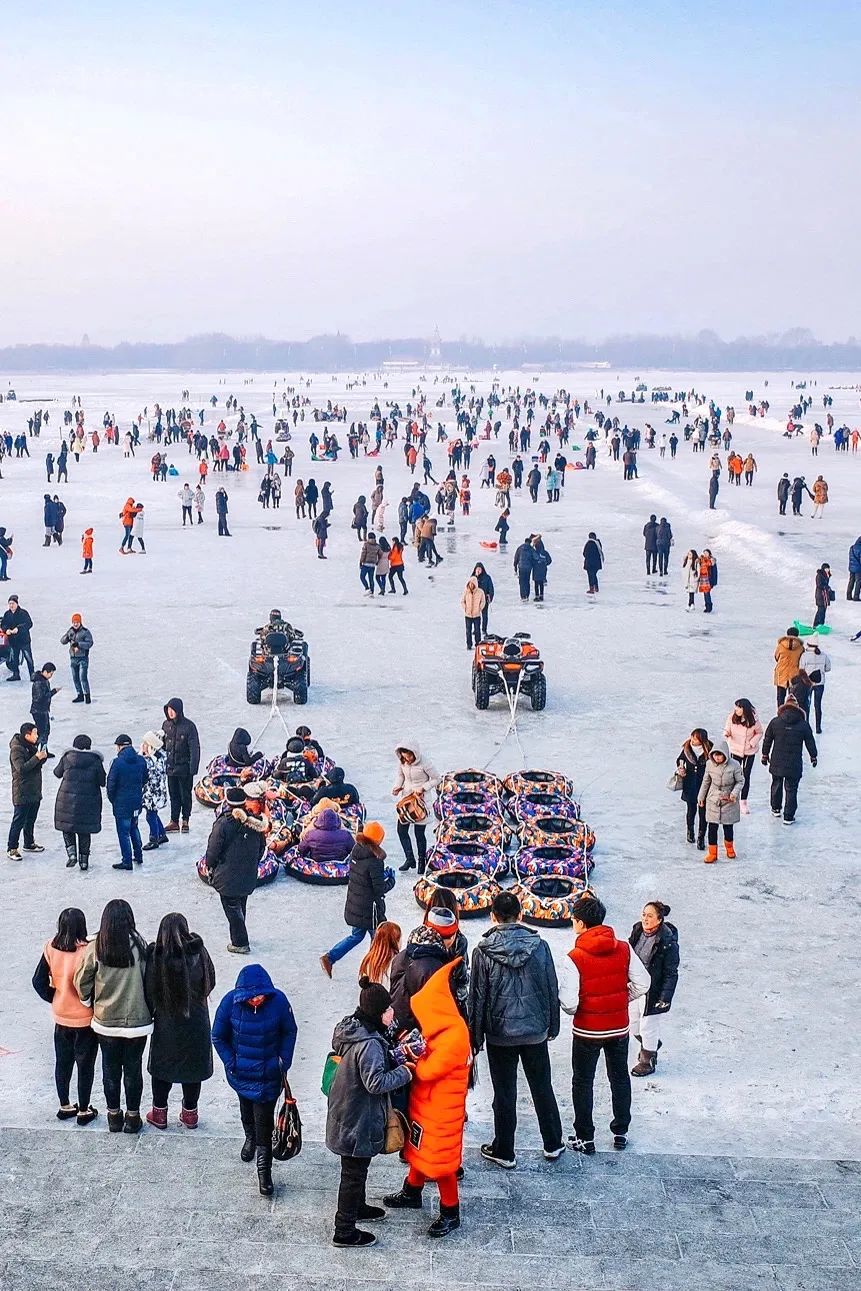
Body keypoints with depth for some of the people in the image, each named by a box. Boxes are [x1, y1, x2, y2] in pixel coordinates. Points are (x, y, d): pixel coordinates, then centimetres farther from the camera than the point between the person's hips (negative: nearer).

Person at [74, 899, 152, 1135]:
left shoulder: (95, 949, -13)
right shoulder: (139, 946, -16)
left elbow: (82, 982, -6)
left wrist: (90, 1003, 12)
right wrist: (149, 1009, 6)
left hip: (105, 1022, 1)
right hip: (136, 1022, -1)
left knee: (110, 1070, 18)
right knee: (133, 1070, 15)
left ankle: (114, 1116, 31)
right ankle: (132, 1118, 25)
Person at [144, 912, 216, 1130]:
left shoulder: (155, 957, -18)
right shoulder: (198, 953, -15)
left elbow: (148, 991, -11)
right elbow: (210, 983, -3)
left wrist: (153, 1011, 6)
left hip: (164, 1023, -1)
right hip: (195, 1022, 1)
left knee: (161, 1067, 17)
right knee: (193, 1067, 17)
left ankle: (159, 1113, 28)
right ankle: (190, 1113, 28)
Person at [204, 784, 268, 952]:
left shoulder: (223, 823, -21)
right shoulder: (255, 821, -6)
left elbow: (213, 850, -15)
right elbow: (261, 847, 5)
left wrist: (210, 866, 3)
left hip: (228, 876, -5)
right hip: (249, 875, 5)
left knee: (232, 908, 7)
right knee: (241, 906, 20)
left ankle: (240, 943, 11)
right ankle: (239, 938, 32)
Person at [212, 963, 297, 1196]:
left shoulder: (278, 1000, -24)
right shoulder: (230, 1002, -23)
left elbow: (289, 1032, -5)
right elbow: (218, 1037, -7)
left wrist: (284, 1061, -9)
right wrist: (231, 1063, -11)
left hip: (268, 1073, -2)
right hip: (240, 1070, 2)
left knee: (264, 1119, -2)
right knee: (246, 1107, 27)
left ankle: (264, 1170, 10)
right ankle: (250, 1137, 57)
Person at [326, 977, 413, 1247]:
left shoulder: (353, 1028, 0)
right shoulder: (369, 1043, -30)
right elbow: (376, 1083, -30)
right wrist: (404, 1072, -18)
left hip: (346, 1112, 9)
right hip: (358, 1120, -9)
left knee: (355, 1169, 28)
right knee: (354, 1172, 5)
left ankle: (357, 1207, 47)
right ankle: (345, 1232, 17)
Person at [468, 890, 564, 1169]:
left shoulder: (483, 951, -12)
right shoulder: (539, 946, -7)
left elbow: (477, 997, -7)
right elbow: (552, 989, 1)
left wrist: (476, 1036, 3)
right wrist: (553, 1026, 13)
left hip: (500, 1033, -2)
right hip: (536, 1031, 2)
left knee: (504, 1094, 9)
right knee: (542, 1088, 17)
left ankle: (504, 1152, 20)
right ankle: (553, 1145, 28)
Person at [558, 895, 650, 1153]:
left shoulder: (575, 958, -21)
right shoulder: (624, 949, -8)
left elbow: (568, 1002, -22)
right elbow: (642, 984, -5)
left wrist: (574, 1010, 1)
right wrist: (622, 999, 9)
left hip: (587, 1030, -4)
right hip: (619, 1027, 4)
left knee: (583, 1083, 13)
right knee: (620, 1079, 21)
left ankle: (585, 1138, 19)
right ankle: (621, 1133, 30)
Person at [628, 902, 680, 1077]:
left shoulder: (668, 942, -22)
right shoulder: (637, 931, -4)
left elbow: (671, 973, -16)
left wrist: (665, 998, -17)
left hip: (653, 992, -7)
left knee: (648, 1026, 7)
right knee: (633, 1022, 20)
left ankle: (647, 1061, 29)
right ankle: (652, 1044, 48)